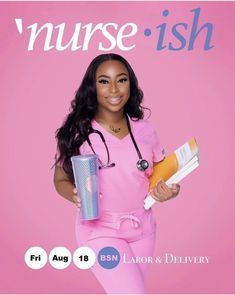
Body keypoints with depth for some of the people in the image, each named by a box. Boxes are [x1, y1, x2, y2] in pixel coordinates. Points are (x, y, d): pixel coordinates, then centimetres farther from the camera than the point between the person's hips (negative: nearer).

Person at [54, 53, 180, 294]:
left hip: (143, 229, 4)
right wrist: (75, 195, -23)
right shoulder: (76, 133, -13)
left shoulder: (144, 130, -3)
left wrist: (168, 189, -12)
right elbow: (61, 179, -2)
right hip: (100, 231, -4)